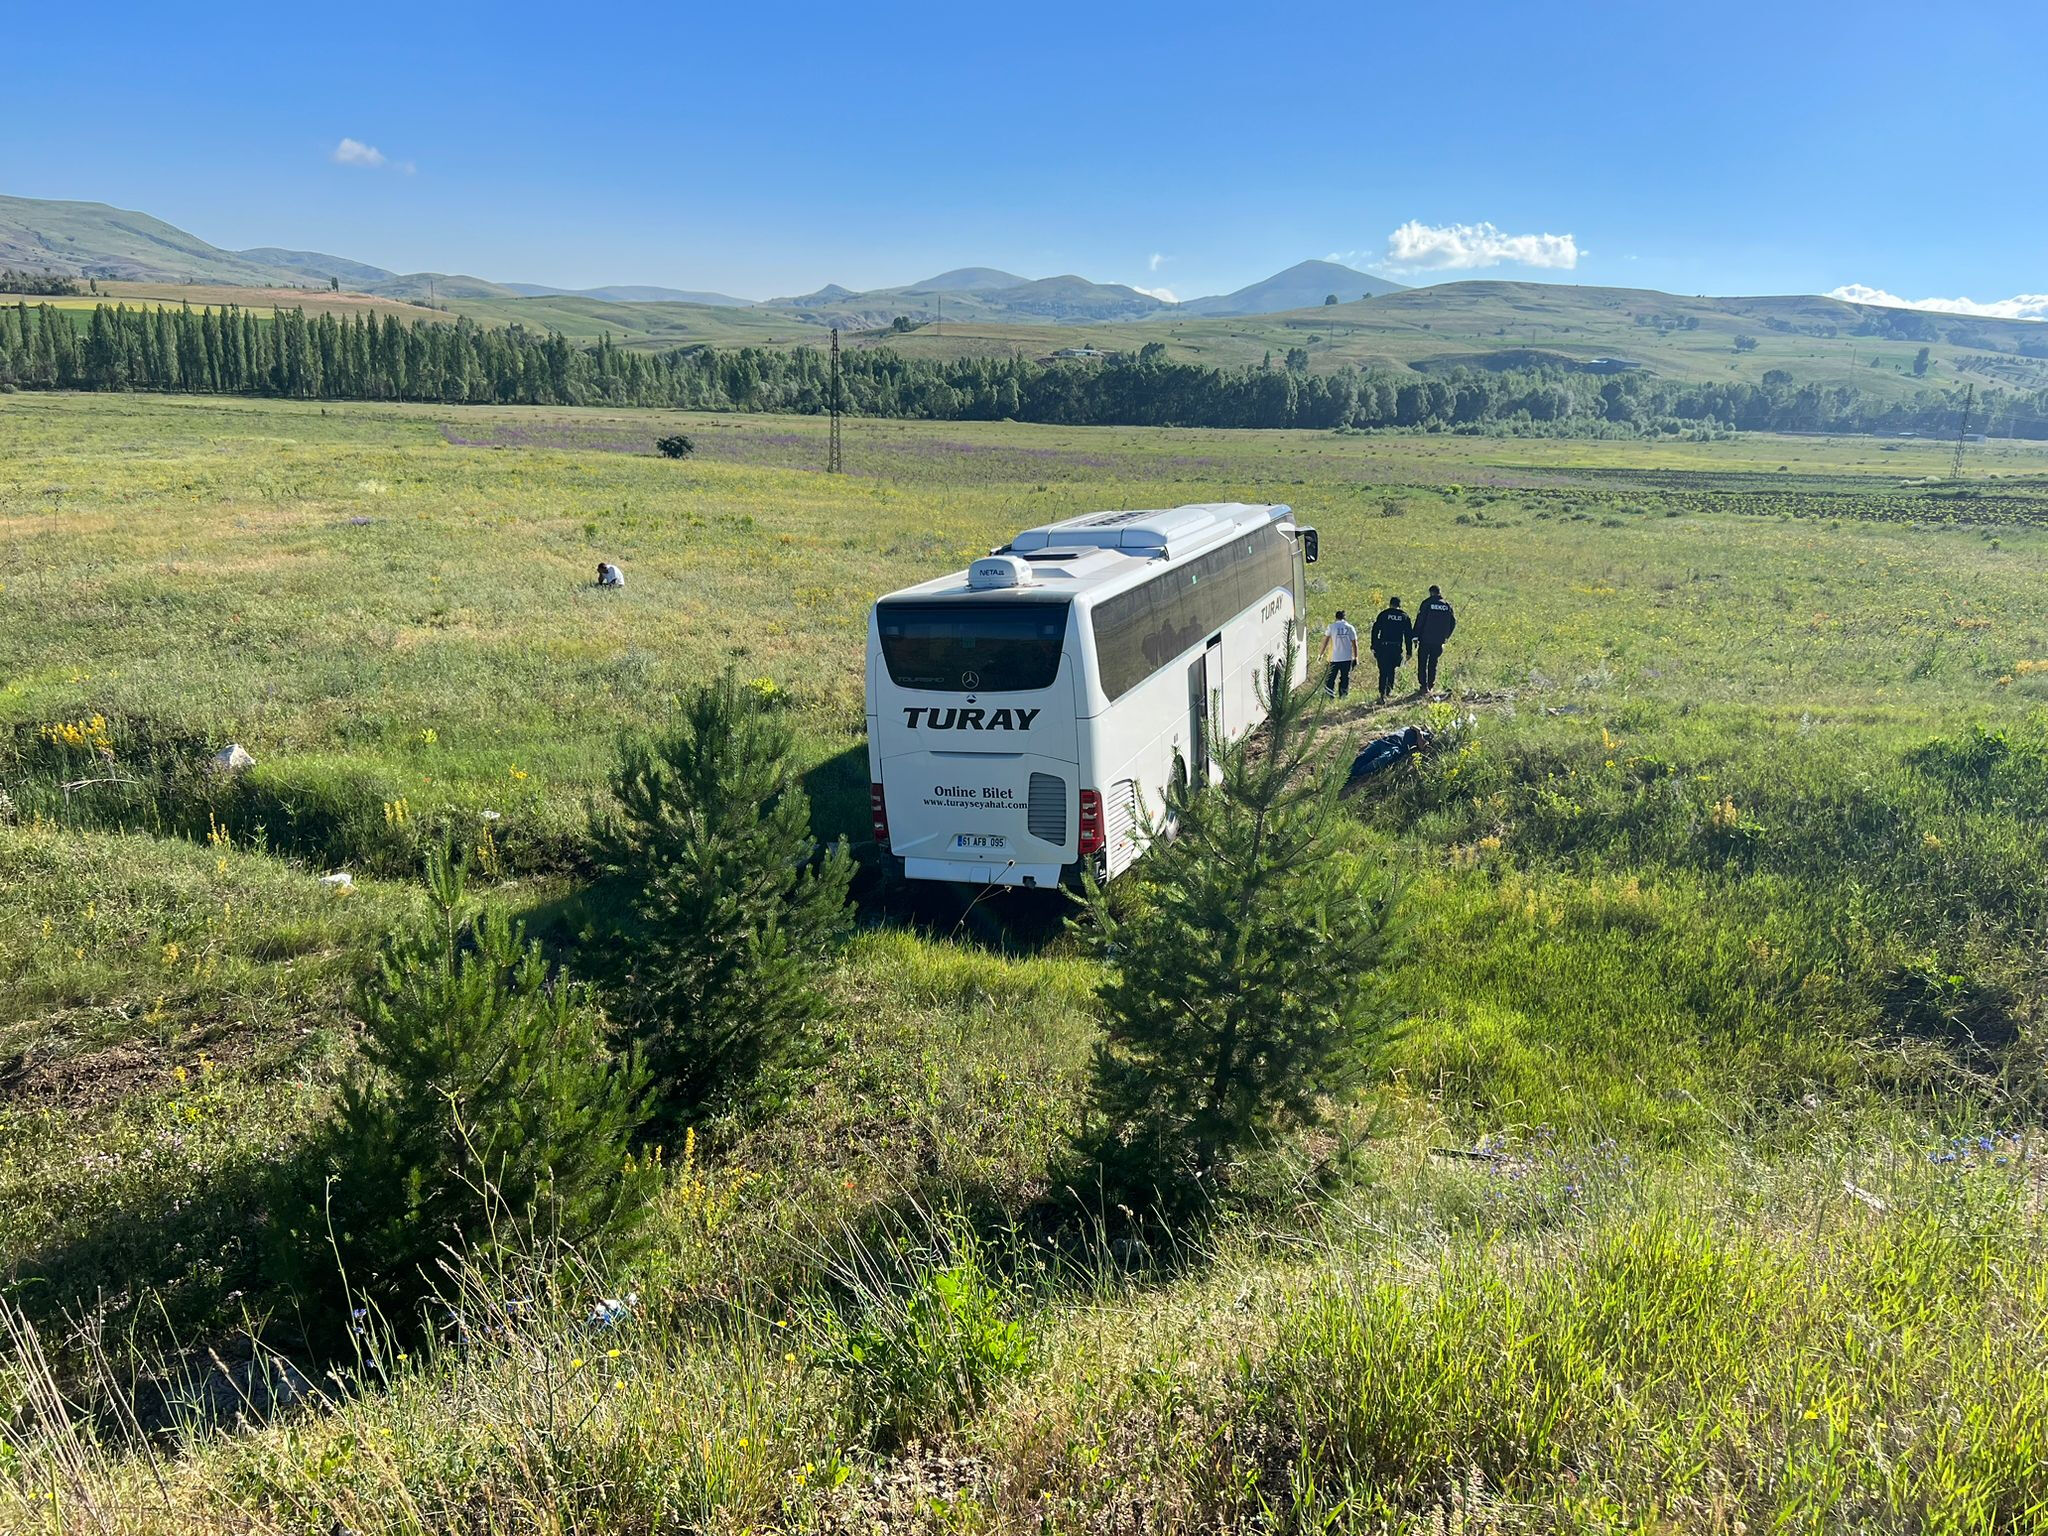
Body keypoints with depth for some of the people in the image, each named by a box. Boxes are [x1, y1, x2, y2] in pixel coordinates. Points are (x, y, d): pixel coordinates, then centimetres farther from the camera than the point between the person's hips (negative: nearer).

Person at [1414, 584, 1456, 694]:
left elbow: (1420, 620, -9)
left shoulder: (1427, 603, -6)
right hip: (1439, 641, 4)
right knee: (1433, 664, 15)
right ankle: (1431, 686, 14)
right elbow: (1453, 622, 10)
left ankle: (1424, 686, -4)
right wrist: (1446, 636, 19)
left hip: (1425, 639, -4)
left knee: (1422, 663, 3)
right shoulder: (1447, 605, 6)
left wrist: (1415, 637, -5)